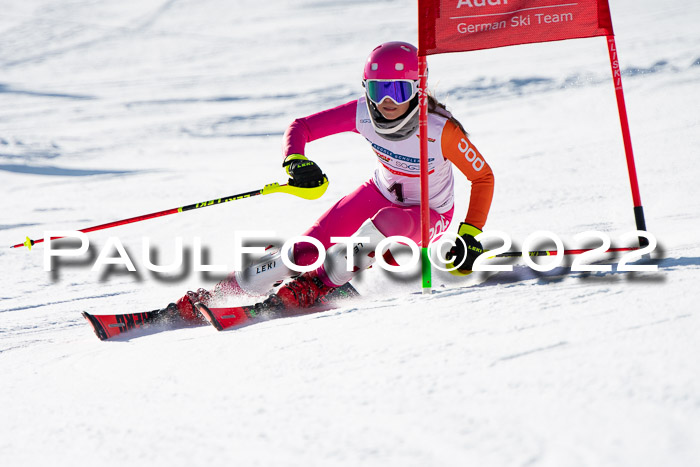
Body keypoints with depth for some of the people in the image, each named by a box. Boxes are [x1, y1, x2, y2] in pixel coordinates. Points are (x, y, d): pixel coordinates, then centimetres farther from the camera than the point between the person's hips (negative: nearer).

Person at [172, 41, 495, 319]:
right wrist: (295, 161, -37)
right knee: (308, 249, -14)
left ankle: (318, 283, -27)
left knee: (387, 222, -39)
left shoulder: (441, 130, -30)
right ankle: (214, 293, -8)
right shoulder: (363, 114, -21)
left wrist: (470, 235, -25)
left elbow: (483, 177, -17)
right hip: (381, 193, 3)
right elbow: (301, 127, -15)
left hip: (428, 217, -3)